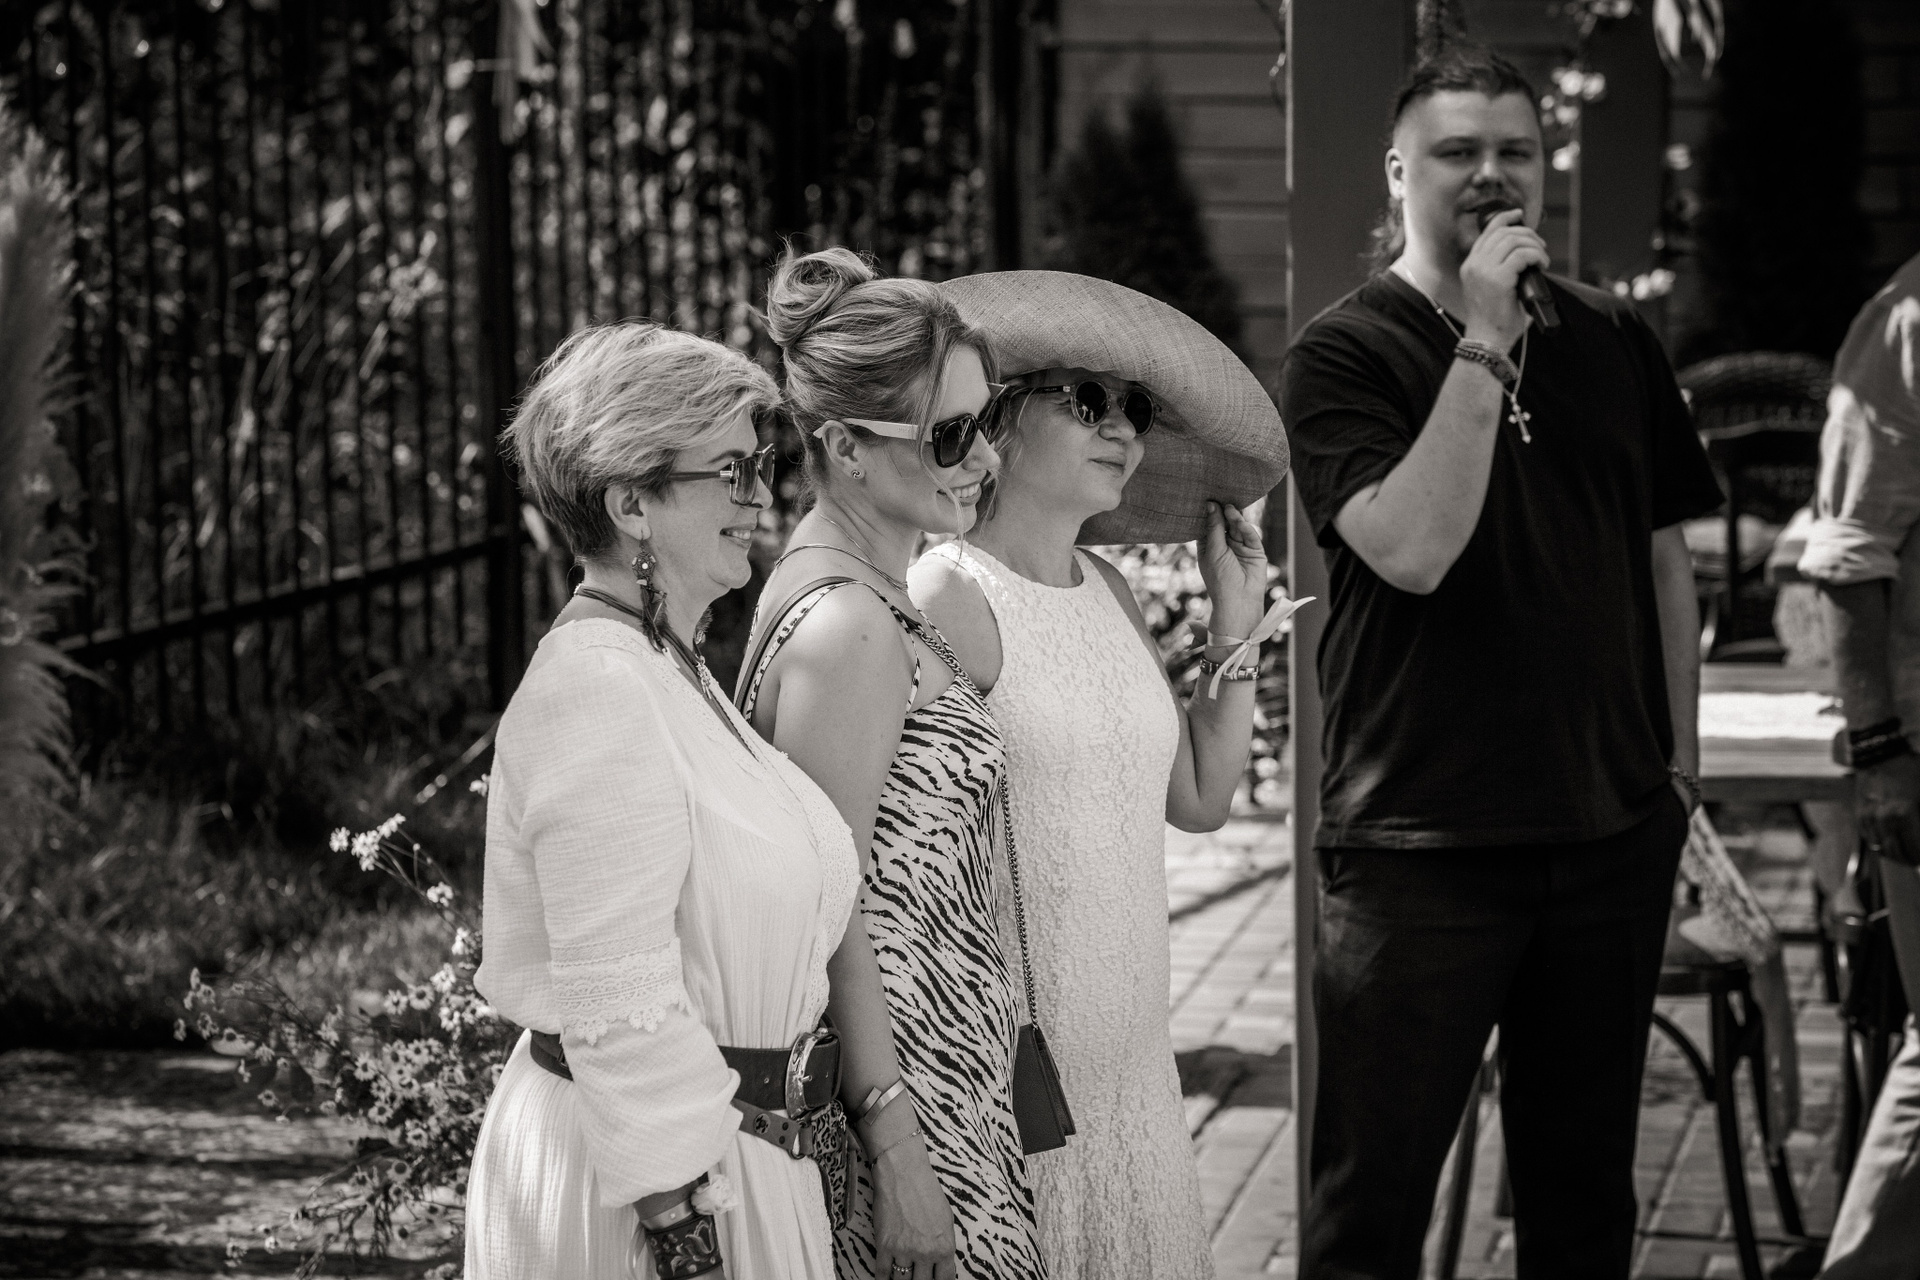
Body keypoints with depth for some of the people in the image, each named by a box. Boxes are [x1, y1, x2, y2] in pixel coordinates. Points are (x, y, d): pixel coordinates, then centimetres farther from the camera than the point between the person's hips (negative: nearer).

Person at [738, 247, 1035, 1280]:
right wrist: (894, 1143, -19)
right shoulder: (846, 630, -19)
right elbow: (829, 915, -20)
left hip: (940, 1065, 9)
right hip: (910, 1072, -9)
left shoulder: (878, 592, 9)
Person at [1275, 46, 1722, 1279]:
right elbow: (1413, 551, -20)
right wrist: (1483, 345, -18)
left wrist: (1680, 762, 13)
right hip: (1418, 840, -4)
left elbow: (1666, 562, 15)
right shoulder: (1344, 353, -5)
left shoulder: (1615, 339, 9)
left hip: (1613, 829, 5)